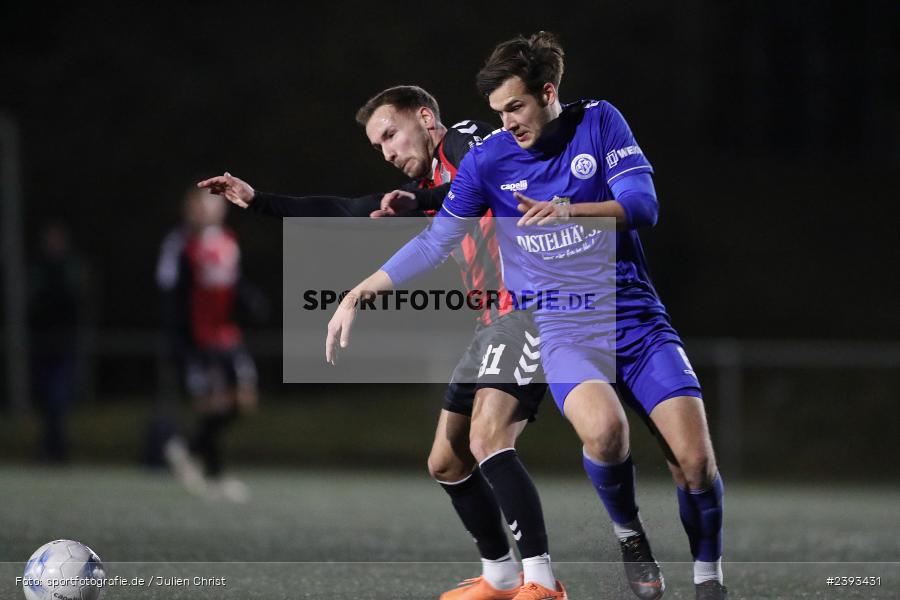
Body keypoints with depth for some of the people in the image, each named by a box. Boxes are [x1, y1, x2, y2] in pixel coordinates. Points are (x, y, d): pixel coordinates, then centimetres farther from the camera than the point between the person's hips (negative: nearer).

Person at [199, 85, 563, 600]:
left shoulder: (466, 140, -3)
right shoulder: (426, 187, 22)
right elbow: (342, 213, 28)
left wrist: (418, 203, -38)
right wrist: (258, 201, 25)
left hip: (529, 309, -10)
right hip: (494, 324, 10)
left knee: (487, 441, -25)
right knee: (447, 462, 13)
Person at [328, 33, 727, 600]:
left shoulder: (600, 122, 1)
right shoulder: (488, 160, 3)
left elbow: (643, 206, -7)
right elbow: (435, 242, 7)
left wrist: (568, 210, -23)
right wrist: (357, 295, 2)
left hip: (637, 315, 1)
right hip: (562, 329, -1)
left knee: (696, 459, -14)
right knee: (604, 428, -33)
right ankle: (628, 533, -4)